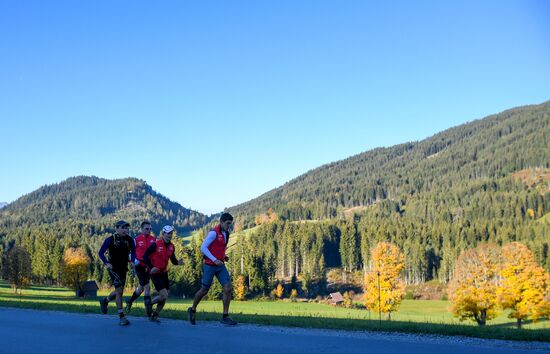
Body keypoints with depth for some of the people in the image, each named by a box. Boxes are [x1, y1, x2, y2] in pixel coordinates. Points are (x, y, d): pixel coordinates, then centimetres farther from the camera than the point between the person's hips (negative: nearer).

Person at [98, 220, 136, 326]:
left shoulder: (129, 240, -1)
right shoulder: (110, 240, -11)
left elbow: (133, 251, 12)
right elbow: (101, 252, -8)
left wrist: (132, 261, -6)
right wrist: (106, 263, -21)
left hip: (123, 268, 5)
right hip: (113, 268, -5)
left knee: (119, 291, 14)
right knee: (119, 290, -15)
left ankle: (105, 301, 45)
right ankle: (121, 317, -11)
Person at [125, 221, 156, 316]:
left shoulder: (153, 239, 5)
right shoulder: (136, 239, -5)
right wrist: (134, 260, -14)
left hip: (149, 266, 5)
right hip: (140, 266, -5)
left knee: (141, 287, 15)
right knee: (147, 287, -13)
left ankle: (130, 301, 37)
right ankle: (148, 308, -8)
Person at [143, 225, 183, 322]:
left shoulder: (171, 246, 3)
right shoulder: (156, 244, -16)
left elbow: (173, 260, 10)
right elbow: (145, 256, -11)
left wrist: (178, 262, -11)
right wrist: (151, 267, -17)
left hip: (164, 273, 7)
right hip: (155, 273, -7)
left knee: (164, 298, 8)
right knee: (164, 295, -14)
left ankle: (154, 316, 23)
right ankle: (150, 304, 12)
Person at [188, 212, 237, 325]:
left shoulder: (225, 233, 10)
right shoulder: (214, 233, -14)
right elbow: (203, 247, -18)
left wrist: (224, 257, 7)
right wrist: (215, 260, -23)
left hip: (220, 265, 7)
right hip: (210, 265, -7)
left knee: (228, 288, -9)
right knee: (204, 290, 6)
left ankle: (225, 316, -4)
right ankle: (192, 310, 31)